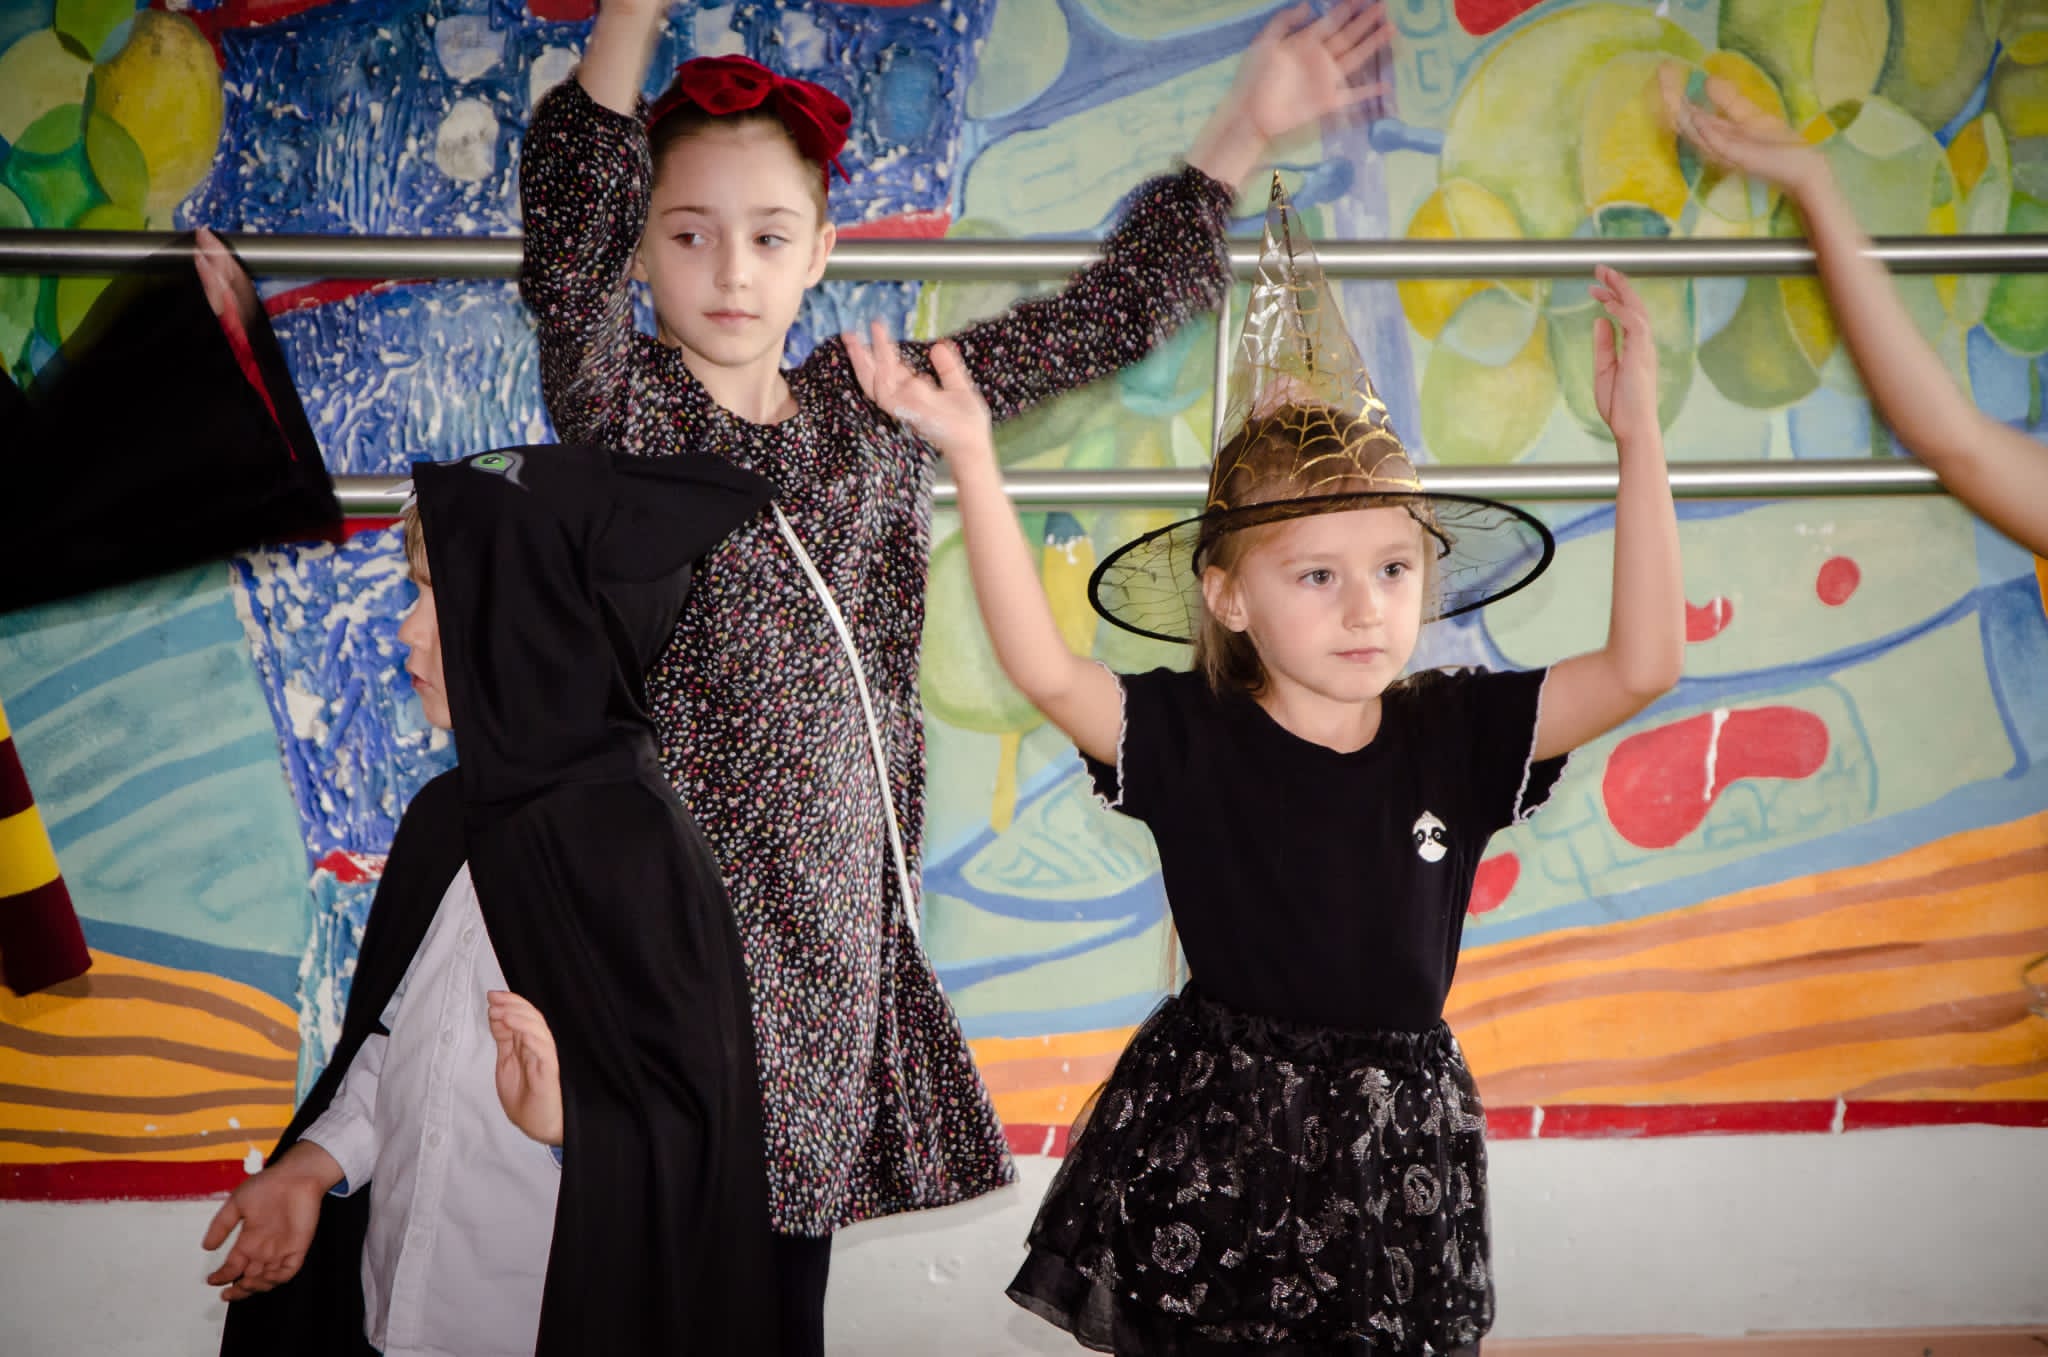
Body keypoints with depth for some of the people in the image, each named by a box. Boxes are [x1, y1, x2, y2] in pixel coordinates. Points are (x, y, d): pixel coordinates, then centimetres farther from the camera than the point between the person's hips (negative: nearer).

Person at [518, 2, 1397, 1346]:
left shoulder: (870, 407, 10)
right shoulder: (623, 413, -3)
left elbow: (1100, 319, 13)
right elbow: (570, 251, -22)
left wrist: (1245, 128, 12)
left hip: (837, 922, 4)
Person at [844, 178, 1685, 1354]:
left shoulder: (1457, 736, -5)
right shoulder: (1190, 738, -11)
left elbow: (1643, 667, -12)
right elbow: (1046, 671, -25)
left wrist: (1639, 437, -18)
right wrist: (973, 459, -31)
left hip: (1400, 1133, 2)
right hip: (1215, 1134, -2)